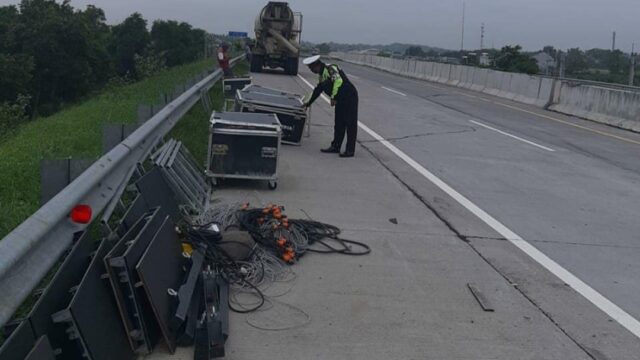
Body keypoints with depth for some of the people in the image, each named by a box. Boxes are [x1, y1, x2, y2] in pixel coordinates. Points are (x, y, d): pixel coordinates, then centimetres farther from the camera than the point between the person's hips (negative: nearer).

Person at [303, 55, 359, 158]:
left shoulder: (330, 68, -14)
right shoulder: (322, 75, 16)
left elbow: (338, 80, -29)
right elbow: (318, 90, 27)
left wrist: (333, 97, -28)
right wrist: (309, 103, 32)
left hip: (349, 97, -10)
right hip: (341, 100, 10)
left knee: (350, 124, -5)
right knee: (339, 124, 12)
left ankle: (350, 150, -3)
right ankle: (335, 146, 19)